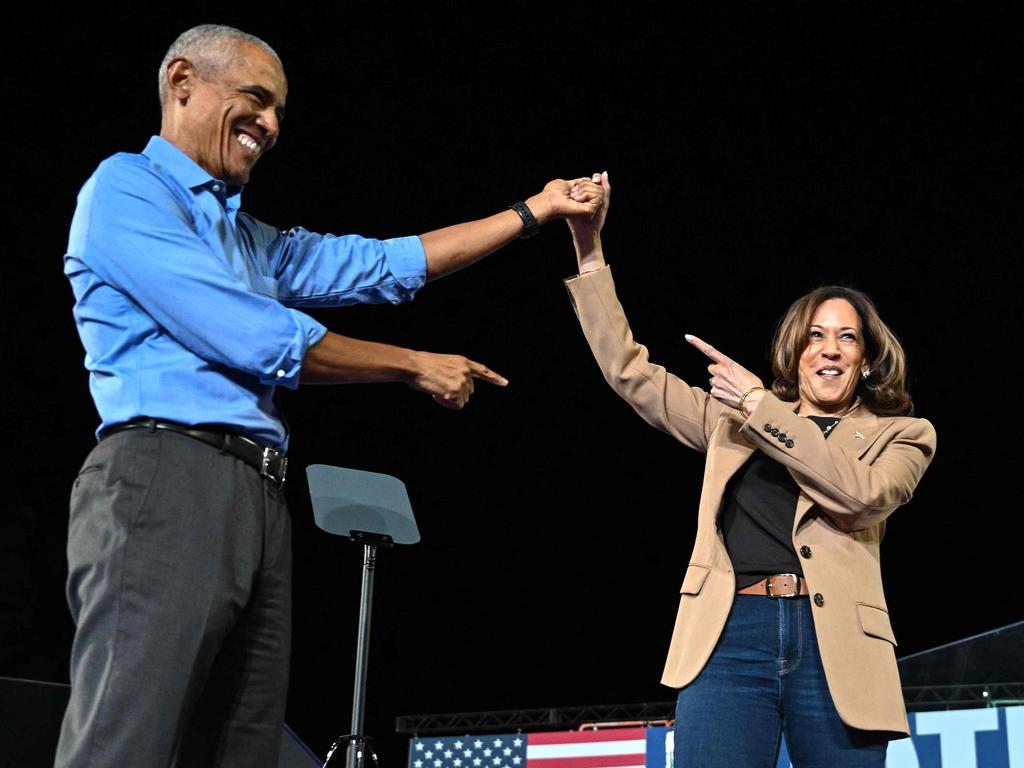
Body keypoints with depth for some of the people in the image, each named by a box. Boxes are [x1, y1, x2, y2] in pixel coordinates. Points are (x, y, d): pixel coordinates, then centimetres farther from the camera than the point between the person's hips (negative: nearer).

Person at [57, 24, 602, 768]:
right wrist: (417, 367, 2)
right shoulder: (127, 188, 0)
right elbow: (256, 341, -8)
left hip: (259, 496, 9)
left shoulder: (252, 239, 28)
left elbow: (385, 264, 29)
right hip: (166, 476, -9)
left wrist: (534, 211, 28)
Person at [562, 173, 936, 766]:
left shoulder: (902, 436, 14)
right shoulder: (735, 420, 21)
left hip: (835, 645, -1)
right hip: (729, 637, 1)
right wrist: (590, 250, 12)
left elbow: (861, 491, -7)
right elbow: (630, 372, 18)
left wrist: (763, 406, -4)